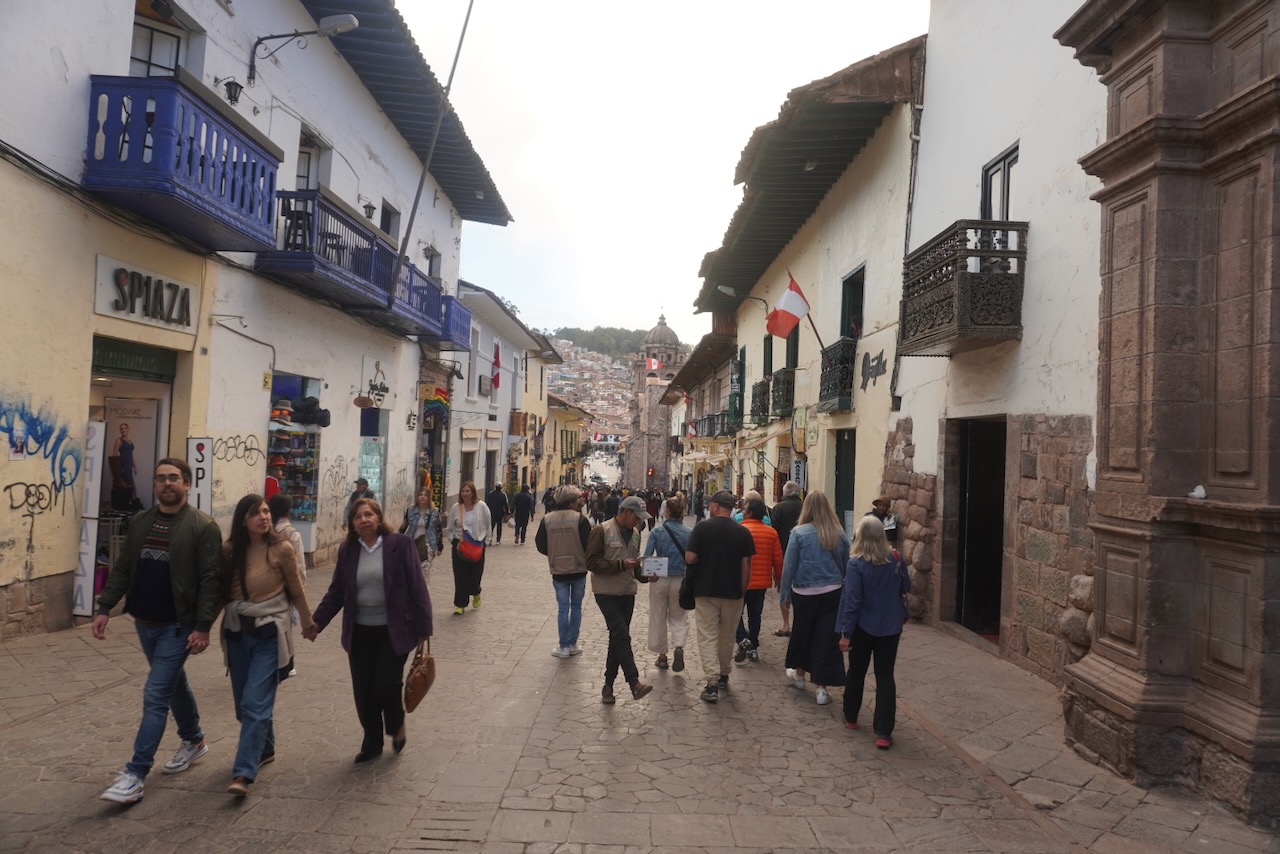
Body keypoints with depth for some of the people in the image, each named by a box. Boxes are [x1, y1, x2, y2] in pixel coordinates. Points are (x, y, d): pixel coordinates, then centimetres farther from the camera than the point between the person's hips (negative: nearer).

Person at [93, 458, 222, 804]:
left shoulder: (203, 526, -13)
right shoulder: (140, 521, 6)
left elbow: (210, 580, -16)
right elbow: (122, 569, 11)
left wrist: (203, 627, -19)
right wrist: (105, 608, 3)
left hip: (178, 626, -6)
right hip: (144, 622, 6)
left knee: (155, 695, -6)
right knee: (174, 684, 21)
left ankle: (135, 775, 1)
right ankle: (193, 740, 40)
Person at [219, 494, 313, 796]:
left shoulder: (281, 548, -10)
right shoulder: (229, 550, 0)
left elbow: (296, 591, 1)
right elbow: (220, 589, 8)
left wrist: (308, 623, 11)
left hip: (269, 633, -5)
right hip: (237, 633, 5)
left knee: (256, 703, -11)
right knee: (244, 703, 14)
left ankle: (243, 774, -9)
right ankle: (265, 749, 36)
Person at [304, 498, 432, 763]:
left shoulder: (400, 544, -8)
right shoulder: (347, 550, 4)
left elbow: (416, 586, -8)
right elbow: (336, 591, 8)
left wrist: (423, 626, -10)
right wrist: (317, 621, -3)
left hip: (394, 631, -4)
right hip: (360, 632, 4)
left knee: (385, 683, -8)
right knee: (363, 691, 7)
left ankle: (397, 725, 25)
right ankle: (372, 743, 28)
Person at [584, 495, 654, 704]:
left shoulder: (635, 533, 11)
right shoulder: (601, 531, -11)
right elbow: (591, 562, -15)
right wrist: (621, 565, -22)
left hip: (627, 592, 7)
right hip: (606, 592, -7)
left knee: (618, 639, 10)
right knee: (622, 636, -15)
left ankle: (608, 685, 19)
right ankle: (634, 683, -16)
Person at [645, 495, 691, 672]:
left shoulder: (657, 531, -7)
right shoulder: (688, 533, -7)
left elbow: (647, 556, -11)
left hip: (659, 579, 0)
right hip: (680, 580, 0)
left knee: (658, 618, 15)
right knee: (679, 618, 15)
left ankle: (662, 656, 22)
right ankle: (679, 646, -10)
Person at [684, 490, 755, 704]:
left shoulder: (702, 527, -10)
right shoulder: (742, 532, -3)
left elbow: (690, 558, -12)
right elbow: (746, 567, -3)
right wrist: (742, 590, 8)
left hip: (706, 591, -3)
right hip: (733, 592, 3)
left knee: (708, 636, 2)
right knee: (727, 636, 19)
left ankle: (712, 682, -9)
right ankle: (723, 675, 34)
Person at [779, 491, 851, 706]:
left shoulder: (799, 533, -11)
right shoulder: (839, 534, -2)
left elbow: (789, 565, -8)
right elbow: (846, 566, 7)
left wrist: (784, 593, 2)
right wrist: (844, 588, 19)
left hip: (805, 593, -2)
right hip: (832, 593, 2)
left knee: (802, 633, 18)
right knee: (827, 637, 5)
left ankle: (799, 673, 38)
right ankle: (822, 688, 7)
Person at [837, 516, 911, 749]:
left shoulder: (856, 564, -18)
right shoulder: (895, 559, -6)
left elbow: (851, 600, -18)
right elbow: (906, 587, 10)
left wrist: (846, 633, -13)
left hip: (863, 627, -2)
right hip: (890, 627, 2)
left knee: (856, 672, 17)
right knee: (885, 677, 5)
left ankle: (851, 718, 34)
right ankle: (883, 733, 1)